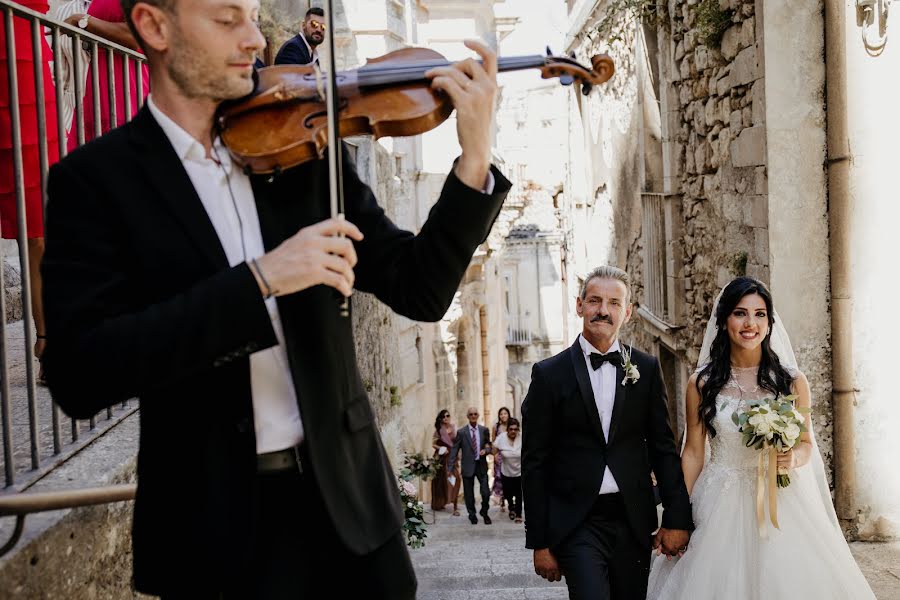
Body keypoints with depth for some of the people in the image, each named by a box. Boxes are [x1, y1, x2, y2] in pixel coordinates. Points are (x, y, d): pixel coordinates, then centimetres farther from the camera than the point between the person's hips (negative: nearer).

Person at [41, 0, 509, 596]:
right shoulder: (96, 177, -7)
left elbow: (420, 291, 0)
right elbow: (78, 373, -19)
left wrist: (476, 158, -14)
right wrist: (259, 279, -25)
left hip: (346, 496, 4)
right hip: (213, 521, -3)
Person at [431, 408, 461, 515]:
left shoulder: (454, 428, 4)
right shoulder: (438, 430, -3)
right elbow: (433, 444, -2)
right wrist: (441, 449, -17)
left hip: (452, 457, 2)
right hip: (442, 457, -2)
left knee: (455, 479, -8)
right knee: (442, 480, 4)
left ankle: (455, 505, -4)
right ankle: (439, 503, 20)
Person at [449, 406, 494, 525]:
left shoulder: (484, 430, 4)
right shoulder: (461, 432, -3)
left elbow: (489, 445, 14)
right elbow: (455, 450, -2)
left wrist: (486, 450, -10)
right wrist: (451, 467, -8)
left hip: (481, 465, 1)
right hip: (468, 466, -1)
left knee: (486, 492, -2)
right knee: (469, 494, 7)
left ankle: (484, 512, 23)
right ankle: (472, 515, 27)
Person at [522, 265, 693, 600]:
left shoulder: (646, 369, 5)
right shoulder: (549, 374, -2)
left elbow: (663, 447, 8)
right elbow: (535, 462, -1)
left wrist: (677, 518, 1)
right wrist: (539, 542, -3)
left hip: (634, 522, 3)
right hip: (577, 524, -3)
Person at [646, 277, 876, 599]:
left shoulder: (793, 381, 0)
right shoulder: (701, 384, -3)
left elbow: (806, 443, 9)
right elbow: (693, 452, 1)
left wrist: (793, 458, -15)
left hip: (781, 504, 1)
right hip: (721, 508, -1)